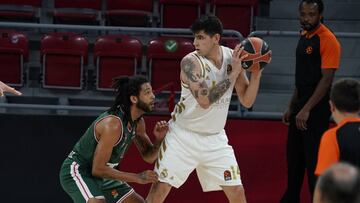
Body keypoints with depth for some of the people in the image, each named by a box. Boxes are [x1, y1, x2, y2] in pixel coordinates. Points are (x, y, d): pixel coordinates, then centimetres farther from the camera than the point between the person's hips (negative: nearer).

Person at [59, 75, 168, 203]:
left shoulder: (138, 122, -1)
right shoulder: (113, 124, -29)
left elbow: (148, 157, 9)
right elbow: (98, 169, -28)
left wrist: (158, 139, -13)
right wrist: (137, 178, -26)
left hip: (101, 174, 10)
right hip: (77, 171, -10)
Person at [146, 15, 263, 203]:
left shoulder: (232, 57, -3)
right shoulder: (190, 62, -19)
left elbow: (247, 101, 0)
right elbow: (205, 100, -30)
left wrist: (256, 72, -15)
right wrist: (234, 73, -27)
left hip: (215, 138, 4)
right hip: (183, 136, -4)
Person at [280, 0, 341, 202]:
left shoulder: (327, 40, -16)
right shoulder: (304, 37, 11)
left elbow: (326, 79, -21)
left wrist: (306, 109, -24)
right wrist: (292, 107, 17)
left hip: (317, 107, -9)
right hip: (301, 105, 9)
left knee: (313, 159, -6)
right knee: (294, 155, 17)